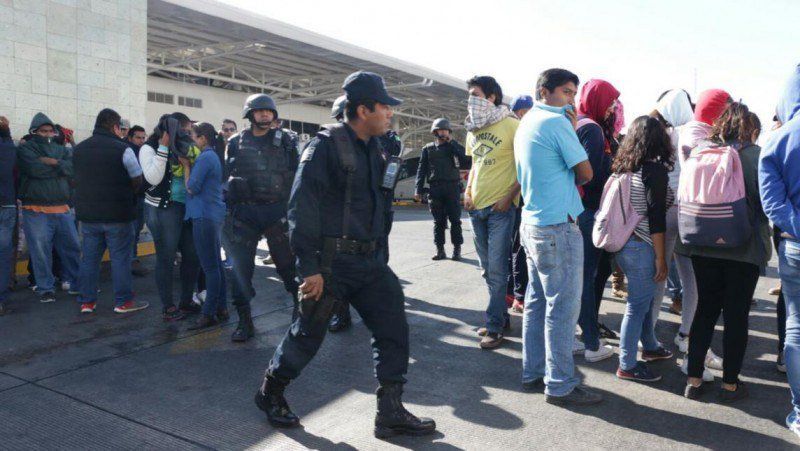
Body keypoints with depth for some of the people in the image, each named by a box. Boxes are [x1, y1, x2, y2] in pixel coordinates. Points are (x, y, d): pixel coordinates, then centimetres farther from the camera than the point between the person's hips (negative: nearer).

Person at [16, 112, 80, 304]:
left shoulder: (61, 150, 13)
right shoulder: (25, 149, 0)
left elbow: (73, 168, -4)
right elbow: (37, 169, -18)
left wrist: (52, 162, -14)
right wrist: (60, 167, -5)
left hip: (62, 209, 4)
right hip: (36, 211, -4)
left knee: (72, 247, 9)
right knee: (41, 252, 0)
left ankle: (73, 282, 24)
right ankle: (46, 288, 14)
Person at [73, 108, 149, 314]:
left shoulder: (79, 149, 8)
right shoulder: (123, 149, -12)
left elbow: (78, 178, 15)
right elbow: (137, 180, -7)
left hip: (87, 212, 6)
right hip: (118, 214, -5)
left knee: (89, 257, 11)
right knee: (120, 257, 3)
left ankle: (86, 301, 17)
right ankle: (123, 301, 8)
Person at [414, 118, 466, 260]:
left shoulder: (454, 147, 11)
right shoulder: (428, 148, 13)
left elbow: (464, 157, -9)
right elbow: (422, 169, 9)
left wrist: (452, 141, -6)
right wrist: (418, 190, 1)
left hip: (452, 187, -1)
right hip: (435, 188, 1)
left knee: (455, 220, -1)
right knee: (438, 221, 3)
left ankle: (457, 249, 5)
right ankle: (440, 250, 9)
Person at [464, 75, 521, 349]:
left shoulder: (511, 125, -9)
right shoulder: (473, 128, 12)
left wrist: (509, 196, -14)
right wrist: (468, 191, 6)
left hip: (501, 206, -7)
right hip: (477, 206, 7)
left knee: (496, 268, -4)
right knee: (488, 269, 14)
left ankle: (494, 327, 5)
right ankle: (501, 316, 28)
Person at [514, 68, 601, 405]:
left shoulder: (526, 123, 15)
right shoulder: (557, 122, -12)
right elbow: (585, 173, -7)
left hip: (532, 223, 9)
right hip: (558, 227, -9)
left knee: (537, 301, 14)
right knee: (562, 307, -2)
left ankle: (533, 372, 23)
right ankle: (560, 385, 6)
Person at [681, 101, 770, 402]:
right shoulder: (755, 155, -10)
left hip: (703, 245, 3)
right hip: (744, 248, -3)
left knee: (705, 309, 13)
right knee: (737, 315, 8)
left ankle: (694, 380, 16)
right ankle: (730, 384, 16)